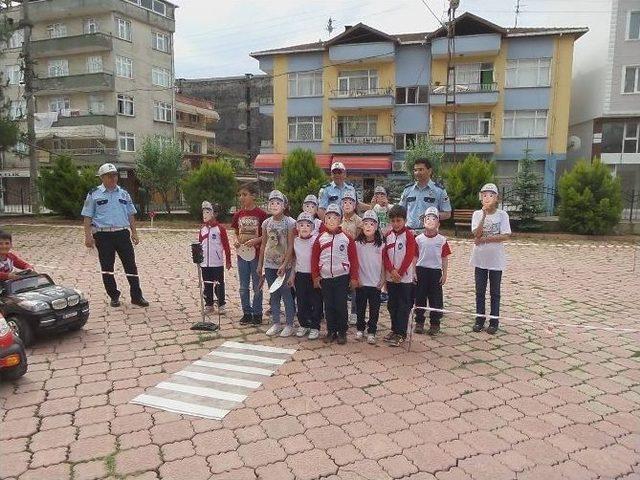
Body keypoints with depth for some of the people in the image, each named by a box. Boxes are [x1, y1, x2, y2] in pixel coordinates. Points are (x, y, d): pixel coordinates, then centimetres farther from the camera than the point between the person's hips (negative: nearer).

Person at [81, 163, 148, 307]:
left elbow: (131, 214, 14)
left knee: (130, 264, 1)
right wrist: (88, 236, -8)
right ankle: (114, 296, 19)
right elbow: (87, 217, 1)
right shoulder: (94, 194, 3)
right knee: (107, 267, 5)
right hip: (103, 235, -2)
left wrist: (134, 233, 7)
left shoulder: (123, 193, 11)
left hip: (123, 233, 2)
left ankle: (136, 296, 8)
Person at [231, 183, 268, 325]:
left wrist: (255, 240, -20)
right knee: (243, 287, 11)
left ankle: (257, 314, 18)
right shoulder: (238, 214, 5)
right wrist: (236, 241, -4)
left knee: (257, 286, 6)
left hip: (256, 254, -5)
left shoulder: (261, 214, -9)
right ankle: (247, 313, 24)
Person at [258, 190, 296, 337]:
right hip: (269, 264, 4)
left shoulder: (290, 222, -7)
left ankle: (289, 324, 12)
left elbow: (290, 246, -10)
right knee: (274, 294, 12)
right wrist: (260, 264, 10)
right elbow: (263, 245, 12)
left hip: (284, 265, -4)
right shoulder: (266, 223, 6)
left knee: (286, 294, 1)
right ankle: (275, 323, 22)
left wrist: (284, 264, -16)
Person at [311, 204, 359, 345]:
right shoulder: (320, 238, 3)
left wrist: (354, 278, -2)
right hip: (325, 278, 2)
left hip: (342, 277, -2)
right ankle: (331, 332, 20)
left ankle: (342, 332, 15)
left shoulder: (347, 238, -2)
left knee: (341, 306, 2)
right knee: (328, 306, 8)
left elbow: (353, 259, -1)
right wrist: (315, 276, 1)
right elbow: (314, 258, 5)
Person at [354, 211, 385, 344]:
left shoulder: (380, 244, -2)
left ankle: (371, 332, 16)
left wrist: (382, 279, -1)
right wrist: (355, 278, -5)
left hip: (375, 283, 0)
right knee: (360, 307, 11)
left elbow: (383, 263, 3)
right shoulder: (357, 244, -2)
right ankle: (360, 329, 26)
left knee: (374, 309, 5)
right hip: (361, 282, 0)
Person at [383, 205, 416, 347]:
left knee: (403, 306, -1)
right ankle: (394, 330, 26)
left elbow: (409, 256, -11)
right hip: (390, 277, 5)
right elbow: (385, 255, 3)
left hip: (405, 277, -5)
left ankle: (401, 334, 6)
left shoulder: (409, 236, -7)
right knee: (392, 305, 13)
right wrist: (392, 270, -10)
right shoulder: (388, 236, 6)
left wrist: (400, 272, -13)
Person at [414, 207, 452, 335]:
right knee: (420, 298, 7)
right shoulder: (418, 239, 0)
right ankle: (419, 322, 19)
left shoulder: (442, 240, -1)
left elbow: (445, 258, 3)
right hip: (421, 270, 0)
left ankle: (435, 323, 16)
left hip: (436, 271, 0)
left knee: (436, 299, 4)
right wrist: (413, 272, -1)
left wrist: (444, 274, 1)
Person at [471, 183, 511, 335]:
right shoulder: (477, 214, -1)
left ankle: (494, 321, 17)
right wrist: (484, 215, -21)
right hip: (480, 258, 2)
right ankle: (479, 319, 21)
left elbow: (505, 236, -13)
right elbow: (476, 234, -14)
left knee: (494, 292, 8)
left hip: (496, 259, -2)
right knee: (480, 291, 10)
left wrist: (484, 239, -17)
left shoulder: (502, 214, -5)